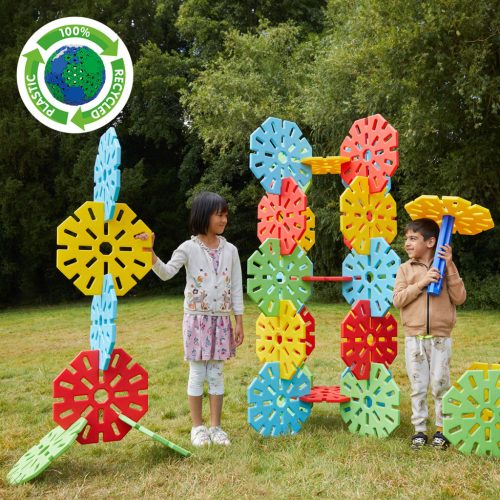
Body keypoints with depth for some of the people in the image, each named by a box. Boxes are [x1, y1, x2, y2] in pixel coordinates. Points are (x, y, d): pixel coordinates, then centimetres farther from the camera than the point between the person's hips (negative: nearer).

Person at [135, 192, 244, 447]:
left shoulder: (230, 250, 4)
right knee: (197, 374, 4)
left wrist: (239, 322, 4)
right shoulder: (189, 248, -5)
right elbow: (166, 273, -18)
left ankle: (215, 426, 17)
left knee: (216, 373, 8)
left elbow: (236, 289, 6)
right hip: (197, 318, -3)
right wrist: (149, 252, -33)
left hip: (222, 320, 3)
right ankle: (197, 427, 16)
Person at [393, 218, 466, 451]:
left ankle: (441, 429, 19)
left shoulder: (444, 267, 1)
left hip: (440, 338, -1)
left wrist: (450, 267, -13)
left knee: (440, 386, 5)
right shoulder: (405, 269, 2)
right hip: (414, 338, 1)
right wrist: (421, 283, -18)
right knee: (418, 387, 7)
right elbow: (398, 300, -7)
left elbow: (459, 298, -7)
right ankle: (420, 430, 18)